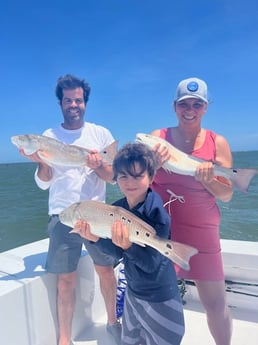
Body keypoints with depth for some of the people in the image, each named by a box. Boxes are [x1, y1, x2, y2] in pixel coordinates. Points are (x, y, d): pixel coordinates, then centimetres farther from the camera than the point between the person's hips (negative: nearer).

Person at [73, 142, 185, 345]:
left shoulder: (158, 214, -26)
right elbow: (118, 253, -5)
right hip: (132, 291, 6)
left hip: (160, 299, -6)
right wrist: (95, 238, -20)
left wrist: (128, 245, -42)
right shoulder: (117, 208, -8)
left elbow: (151, 264, -25)